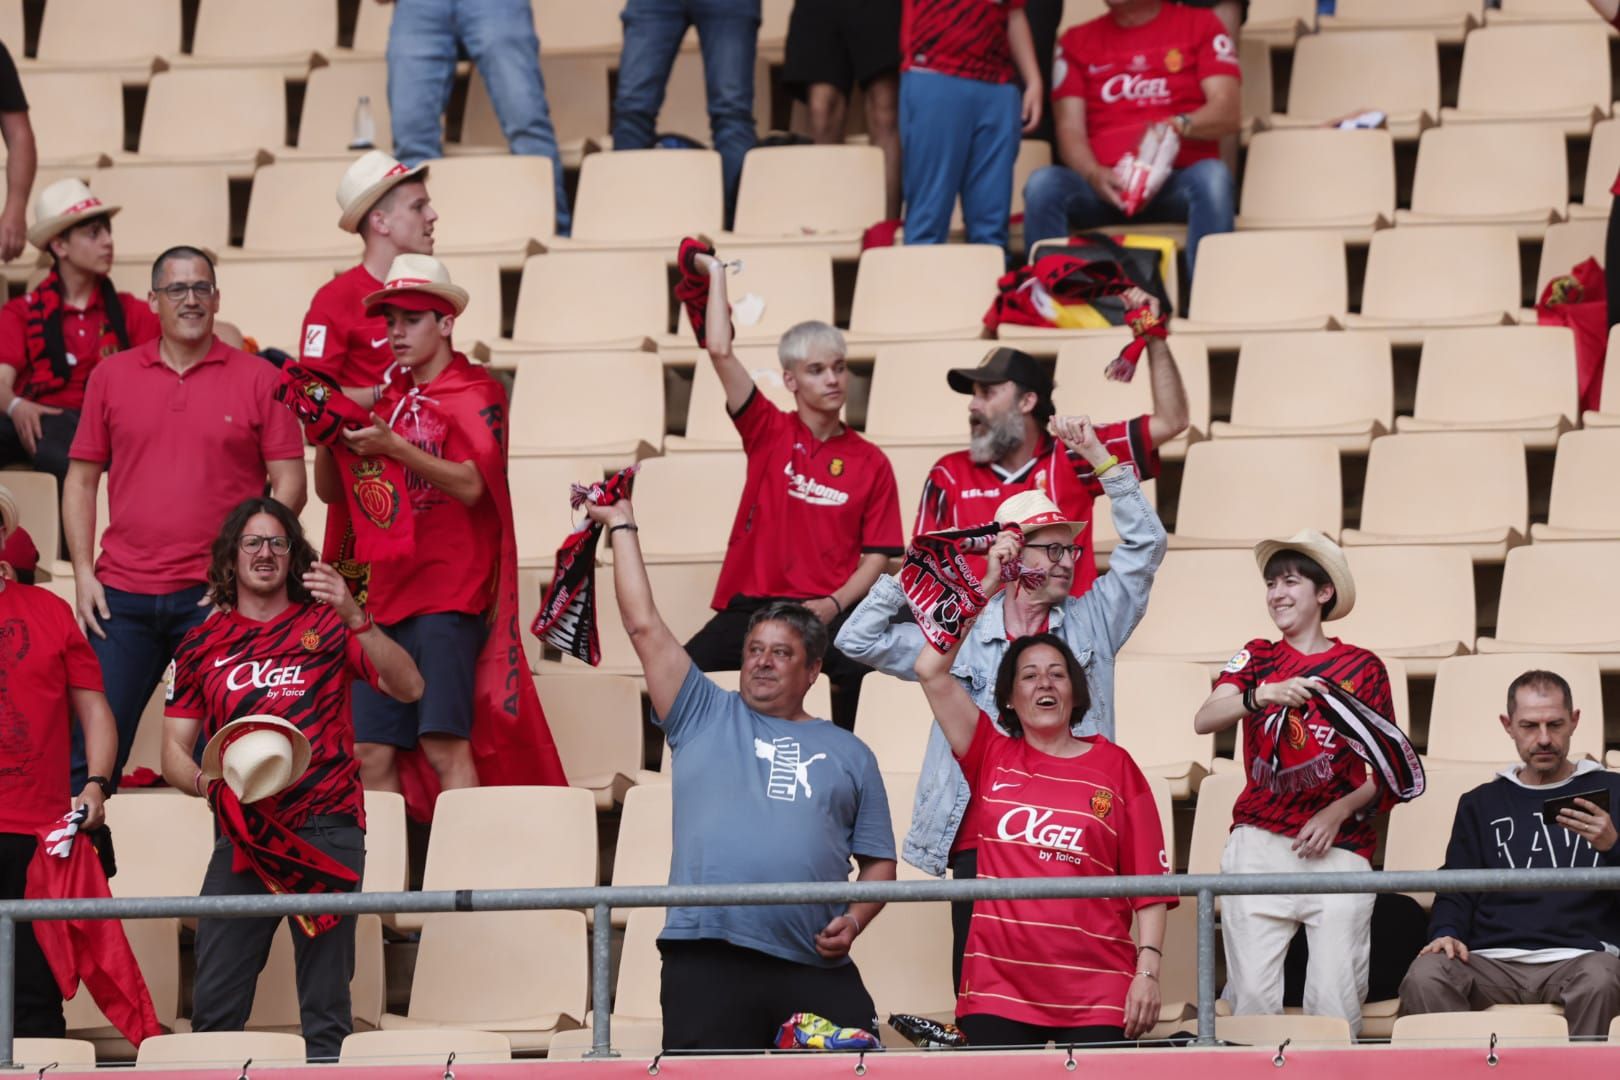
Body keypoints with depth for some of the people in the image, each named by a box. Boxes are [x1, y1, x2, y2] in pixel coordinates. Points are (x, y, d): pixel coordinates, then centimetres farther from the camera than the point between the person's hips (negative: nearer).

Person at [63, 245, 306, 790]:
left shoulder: (257, 380, 4)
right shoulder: (110, 376, 11)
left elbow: (289, 485, 3)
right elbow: (81, 479, 13)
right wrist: (83, 573, 2)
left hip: (216, 598, -2)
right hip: (121, 597, 2)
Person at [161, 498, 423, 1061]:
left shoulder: (325, 625, 7)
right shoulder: (202, 647, 13)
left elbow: (407, 687, -5)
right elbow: (174, 752, 13)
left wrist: (353, 617, -17)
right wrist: (207, 782, -9)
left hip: (326, 829, -2)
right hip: (242, 836, 2)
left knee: (326, 1006, -4)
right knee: (214, 1007, -5)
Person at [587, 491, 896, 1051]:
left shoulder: (848, 753, 19)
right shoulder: (704, 718, 16)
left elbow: (878, 861, 18)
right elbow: (645, 628, 11)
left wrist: (854, 920, -1)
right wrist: (621, 525, 14)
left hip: (817, 968, 1)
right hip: (707, 962, -1)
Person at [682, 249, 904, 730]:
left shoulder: (871, 462, 9)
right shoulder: (769, 433, 10)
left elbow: (876, 557, 6)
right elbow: (721, 352, 1)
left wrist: (833, 605, -11)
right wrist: (716, 274, 7)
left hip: (830, 612, -1)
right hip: (754, 606, 1)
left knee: (864, 668, -33)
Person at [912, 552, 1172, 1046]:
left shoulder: (1115, 766, 6)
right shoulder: (992, 758, 11)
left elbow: (1148, 879, 3)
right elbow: (930, 670, 4)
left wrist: (1148, 970, -7)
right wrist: (989, 584, 4)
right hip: (998, 988, 1)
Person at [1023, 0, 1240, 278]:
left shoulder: (1199, 23, 12)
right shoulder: (1078, 40, 17)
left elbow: (1229, 112, 1)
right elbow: (1070, 129, 6)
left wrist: (1178, 126, -21)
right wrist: (1094, 174, -17)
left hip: (1178, 182, -1)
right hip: (1104, 183, 1)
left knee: (1212, 176, -36)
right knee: (1042, 184, -30)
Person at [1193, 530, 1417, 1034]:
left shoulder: (1362, 668, 8)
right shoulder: (1257, 658, 12)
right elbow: (1204, 720, -7)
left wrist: (1339, 812, -10)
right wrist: (1261, 695, -26)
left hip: (1338, 848, -1)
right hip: (1259, 842, 1)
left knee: (1336, 1003, -10)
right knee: (1252, 997, -9)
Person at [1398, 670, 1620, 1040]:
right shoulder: (1481, 804, 23)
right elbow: (1455, 894, 18)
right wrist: (1446, 934, -4)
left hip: (1579, 955, -2)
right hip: (1494, 960, 2)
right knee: (1424, 978, -32)